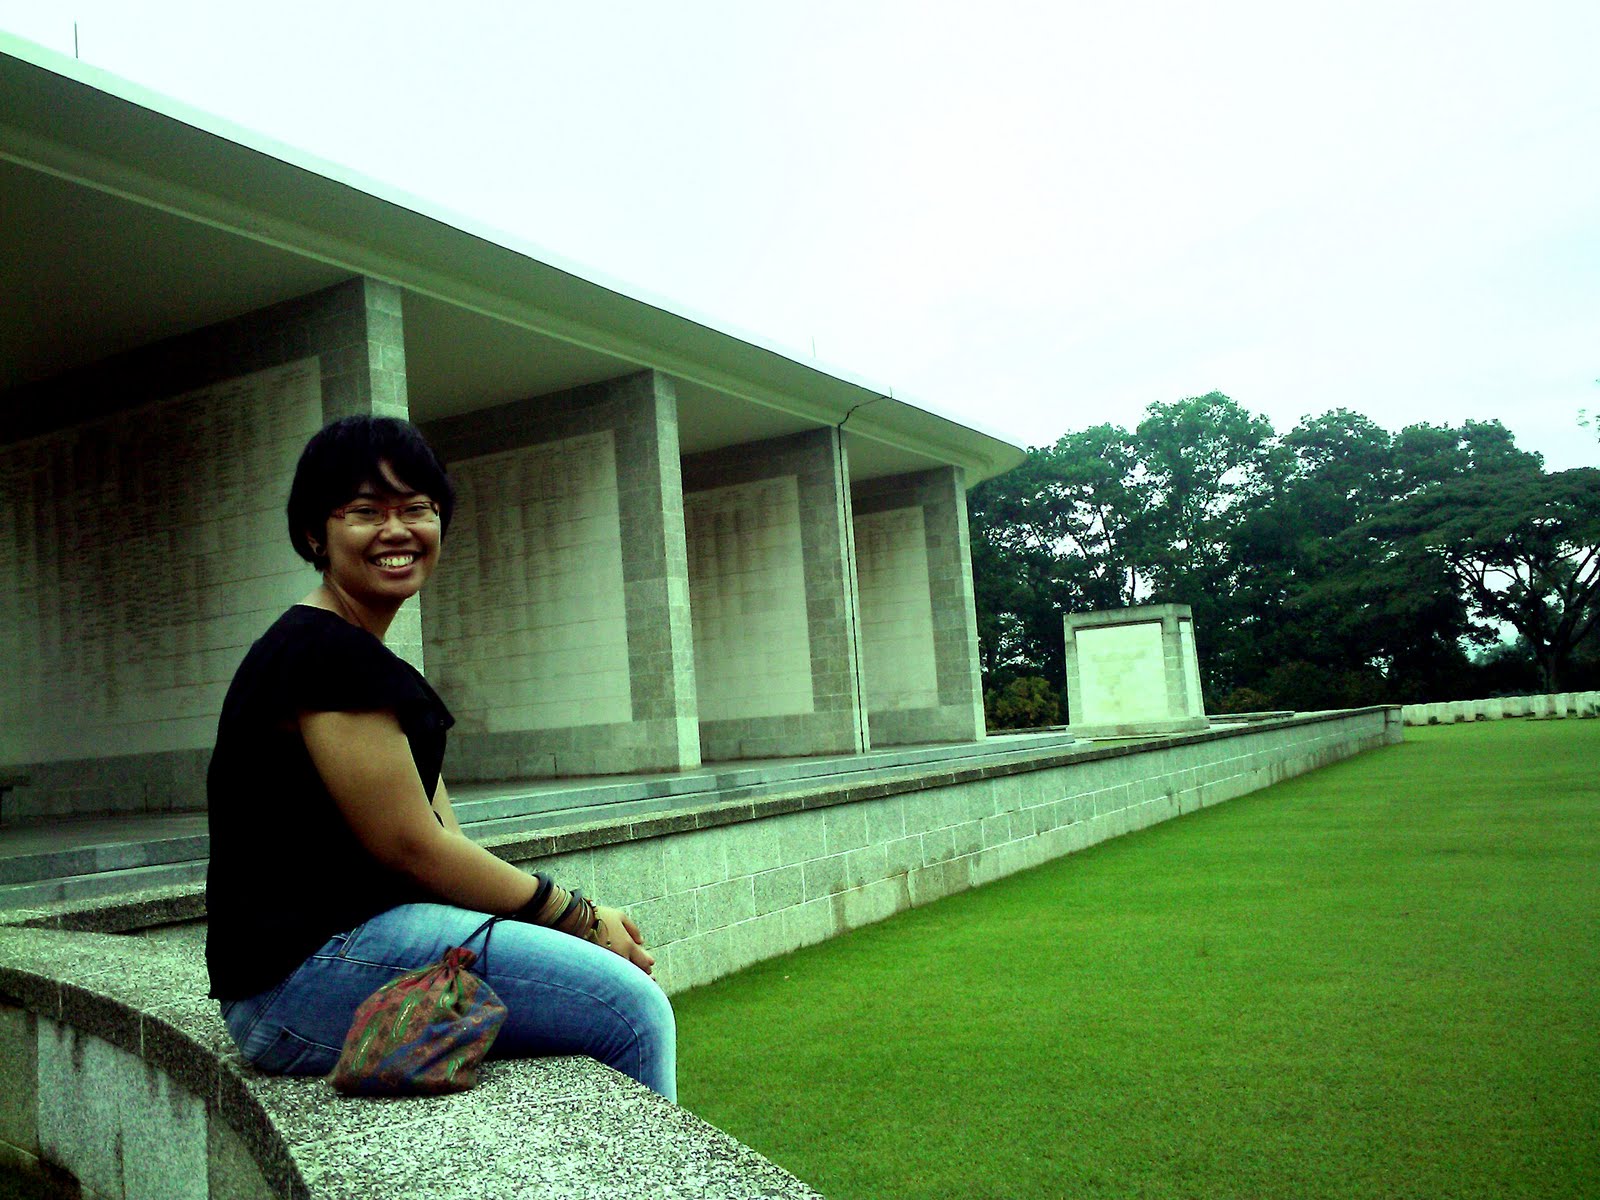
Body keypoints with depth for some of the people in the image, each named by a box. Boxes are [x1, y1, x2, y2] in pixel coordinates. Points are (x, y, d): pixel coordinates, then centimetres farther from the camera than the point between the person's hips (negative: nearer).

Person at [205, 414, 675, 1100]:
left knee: (622, 991, 9)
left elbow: (443, 842, 11)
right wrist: (579, 917, -6)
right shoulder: (327, 653, -13)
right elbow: (412, 847, -15)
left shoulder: (364, 661, 17)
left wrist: (578, 917, -1)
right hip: (308, 971, -10)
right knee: (632, 1008, -15)